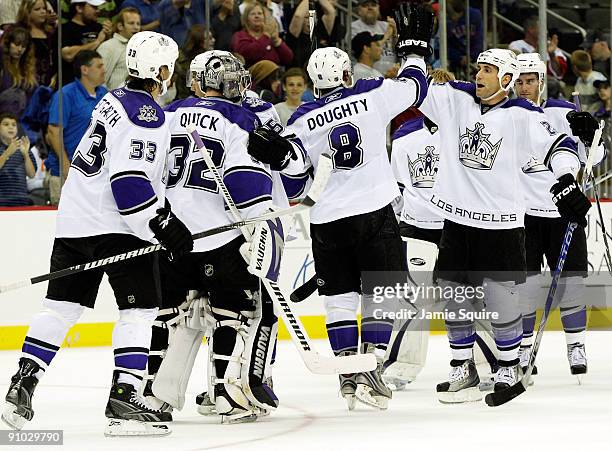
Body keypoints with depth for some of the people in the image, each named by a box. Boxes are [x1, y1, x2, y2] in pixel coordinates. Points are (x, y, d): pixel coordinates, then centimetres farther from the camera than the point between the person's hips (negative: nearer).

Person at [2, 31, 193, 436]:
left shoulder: (117, 100, 16)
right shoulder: (146, 115, -15)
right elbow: (130, 183, -23)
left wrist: (166, 213, 24)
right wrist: (166, 228, -19)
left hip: (74, 220, 9)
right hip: (115, 226, -9)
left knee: (61, 307, 12)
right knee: (140, 307, -4)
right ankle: (124, 399, -11)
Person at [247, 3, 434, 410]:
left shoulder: (303, 120, 4)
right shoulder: (373, 95, 0)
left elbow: (297, 168, -1)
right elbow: (414, 87, 15)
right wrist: (415, 45, 26)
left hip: (327, 220, 2)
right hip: (373, 212, -2)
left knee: (340, 296, 12)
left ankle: (349, 374, 8)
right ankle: (370, 370, -7)